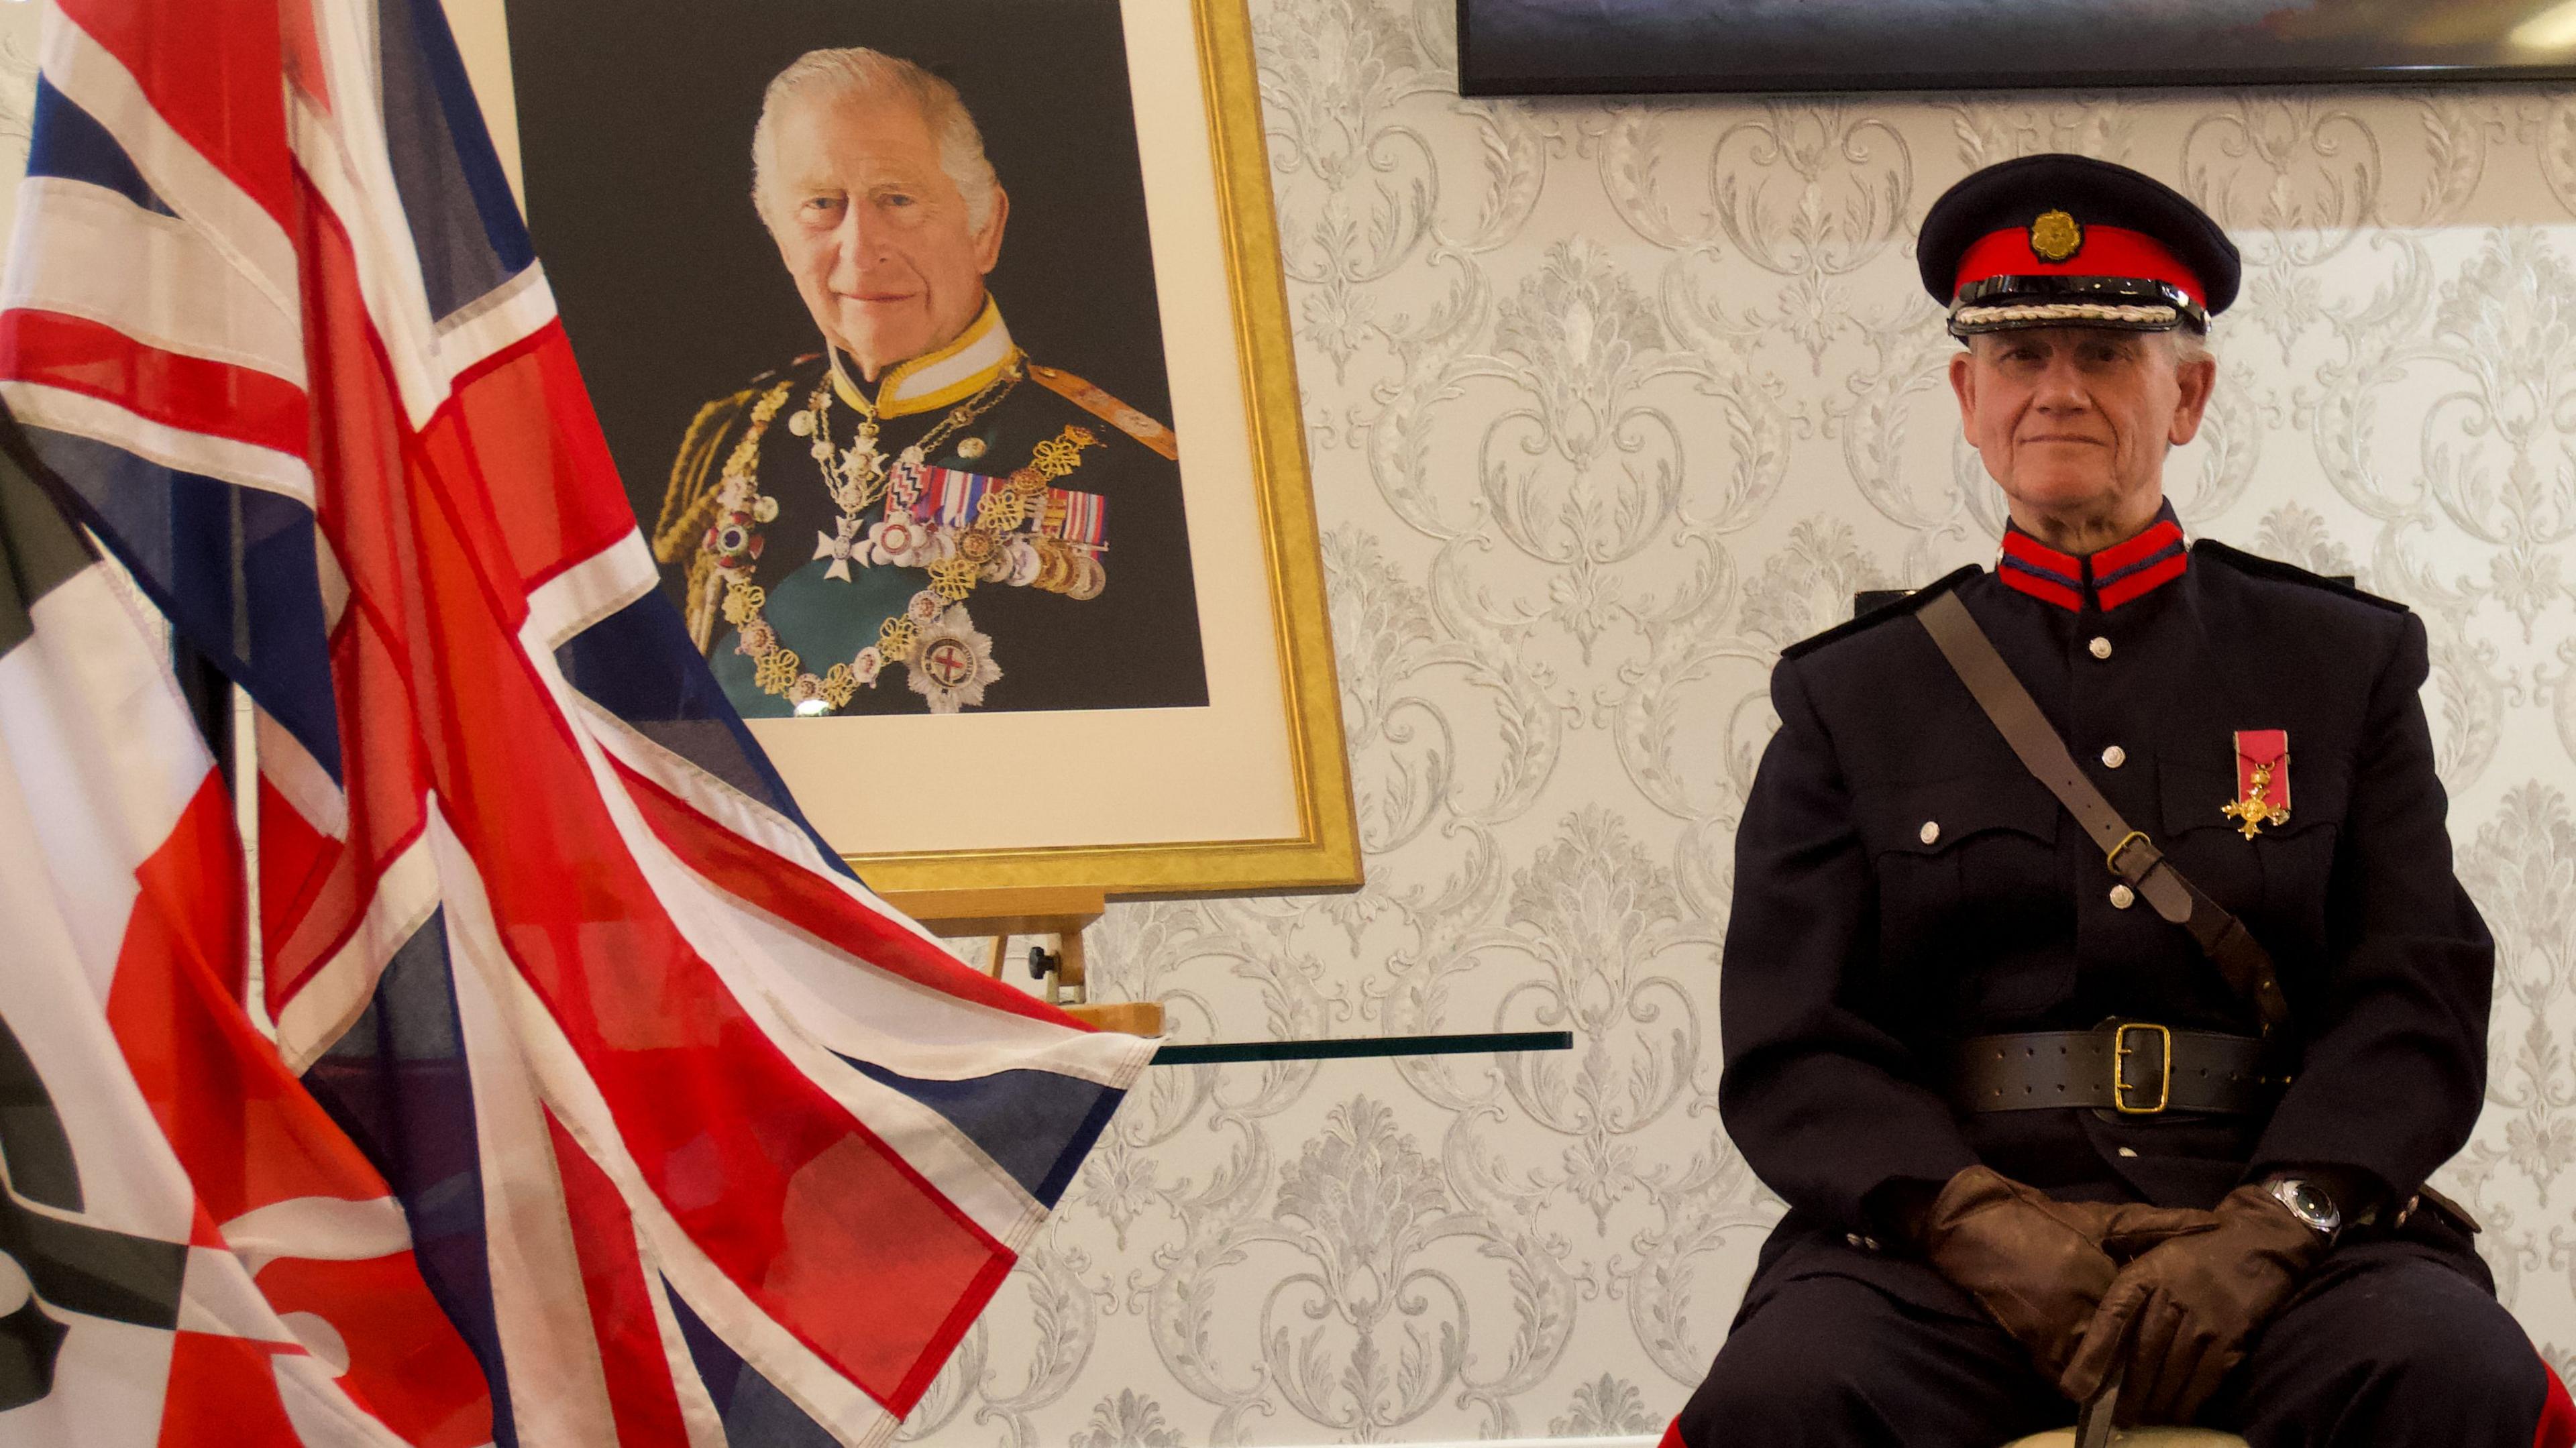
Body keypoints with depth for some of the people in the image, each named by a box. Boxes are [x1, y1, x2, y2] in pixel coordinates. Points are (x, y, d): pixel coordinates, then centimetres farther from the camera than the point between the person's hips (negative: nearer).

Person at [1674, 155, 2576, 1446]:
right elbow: (1792, 1047, 5)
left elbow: (2420, 998, 5)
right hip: (1948, 1233, 0)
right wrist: (1985, 1223, -14)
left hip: (2292, 1234, 1)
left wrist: (2269, 1227, -14)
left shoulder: (2347, 663, 15)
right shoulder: (1852, 696, 14)